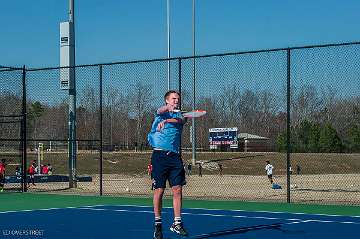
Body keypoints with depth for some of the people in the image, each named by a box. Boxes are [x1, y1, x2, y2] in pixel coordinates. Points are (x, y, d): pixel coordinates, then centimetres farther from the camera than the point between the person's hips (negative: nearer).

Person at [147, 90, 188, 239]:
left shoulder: (180, 115, 16)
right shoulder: (161, 112, 8)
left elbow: (180, 120, -9)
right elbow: (160, 111, -17)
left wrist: (166, 121, -27)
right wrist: (167, 108, -40)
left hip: (174, 156, 3)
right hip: (160, 155, -3)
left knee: (177, 190, 0)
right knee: (159, 190, -1)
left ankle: (177, 223, 9)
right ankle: (158, 224, 9)